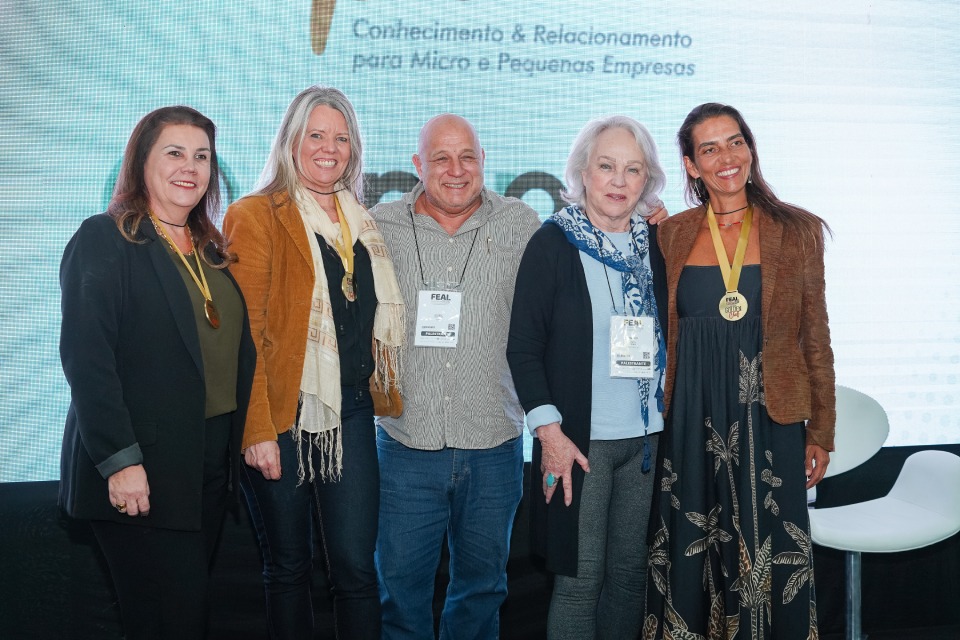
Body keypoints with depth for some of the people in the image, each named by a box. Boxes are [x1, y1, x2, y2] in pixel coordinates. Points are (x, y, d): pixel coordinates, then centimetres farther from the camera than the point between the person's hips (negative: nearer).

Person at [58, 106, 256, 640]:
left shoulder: (212, 251, 14)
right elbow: (85, 357, -15)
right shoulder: (103, 240, -7)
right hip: (139, 473, -7)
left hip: (212, 465, 7)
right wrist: (119, 460, -20)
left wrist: (241, 441, 8)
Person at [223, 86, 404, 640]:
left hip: (352, 412, 4)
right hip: (284, 416, -4)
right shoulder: (257, 216, -4)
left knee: (357, 569, 3)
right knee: (288, 566, 10)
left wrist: (384, 393, 11)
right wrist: (256, 429, -14)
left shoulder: (363, 223, 14)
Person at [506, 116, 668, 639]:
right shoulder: (552, 242, -5)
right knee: (580, 577, 3)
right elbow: (523, 347, -7)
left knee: (632, 568, 13)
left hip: (648, 438, 4)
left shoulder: (656, 242, 7)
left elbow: (667, 336, 15)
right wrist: (549, 430, -13)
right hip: (578, 439, -4)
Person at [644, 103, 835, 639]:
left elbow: (815, 339, 3)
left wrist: (821, 432, 2)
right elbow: (658, 337, 9)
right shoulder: (671, 235, 4)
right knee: (692, 555, 10)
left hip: (768, 419, -1)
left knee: (768, 553, 5)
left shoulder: (797, 230, 1)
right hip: (692, 421, 1)